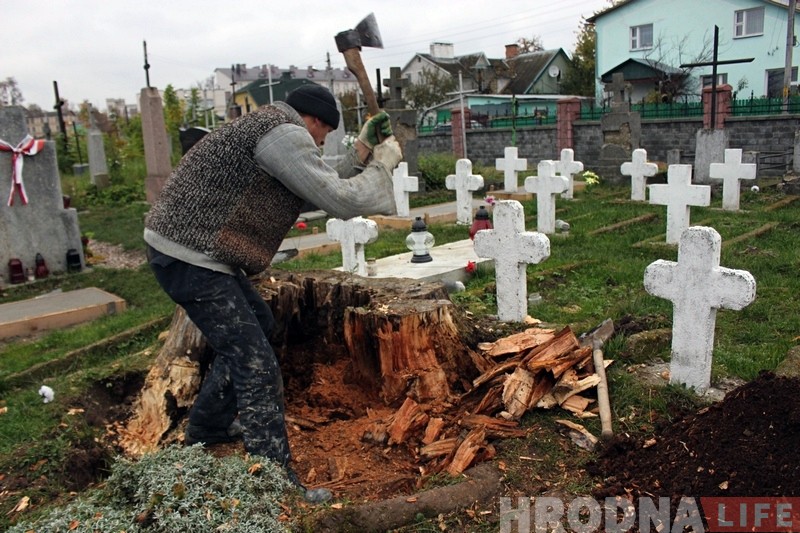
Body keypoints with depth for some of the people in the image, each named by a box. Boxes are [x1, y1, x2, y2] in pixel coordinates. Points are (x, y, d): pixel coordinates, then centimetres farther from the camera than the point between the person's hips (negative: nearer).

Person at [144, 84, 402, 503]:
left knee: (256, 324, 25)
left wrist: (362, 152, 13)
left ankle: (207, 427, 39)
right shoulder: (285, 133, -13)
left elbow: (322, 192, 18)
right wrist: (382, 165, -1)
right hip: (188, 255, -11)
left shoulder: (269, 127, 19)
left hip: (191, 248, 11)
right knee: (256, 365, -9)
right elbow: (338, 201, -15)